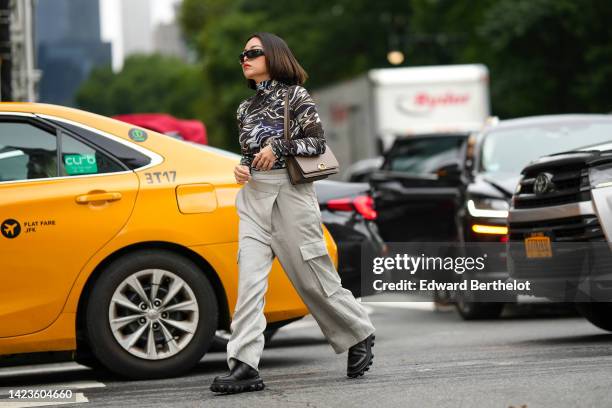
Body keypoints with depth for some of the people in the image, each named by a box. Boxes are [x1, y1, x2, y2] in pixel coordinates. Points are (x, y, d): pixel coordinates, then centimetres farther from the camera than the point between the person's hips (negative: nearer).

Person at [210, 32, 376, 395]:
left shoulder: (295, 95, 0)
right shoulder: (246, 107, 17)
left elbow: (318, 142, -6)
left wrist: (278, 147, -16)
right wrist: (241, 169, 3)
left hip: (289, 193, -5)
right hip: (253, 196, 5)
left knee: (312, 277, 0)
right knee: (250, 278, -10)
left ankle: (360, 335, 24)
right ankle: (245, 366, -17)